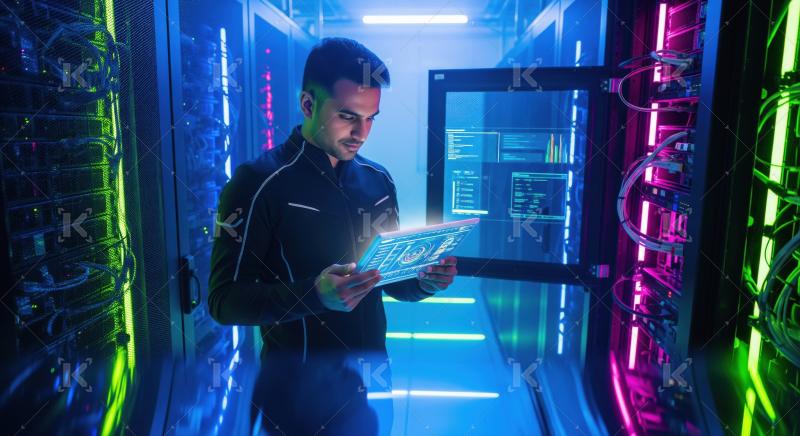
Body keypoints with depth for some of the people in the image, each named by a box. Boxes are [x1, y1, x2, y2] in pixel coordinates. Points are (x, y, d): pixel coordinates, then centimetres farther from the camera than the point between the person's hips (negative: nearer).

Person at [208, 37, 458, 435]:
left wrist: (424, 282, -10)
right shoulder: (259, 182, -15)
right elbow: (224, 300, -17)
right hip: (299, 395, -5)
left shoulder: (378, 180, 2)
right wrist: (313, 294, -32)